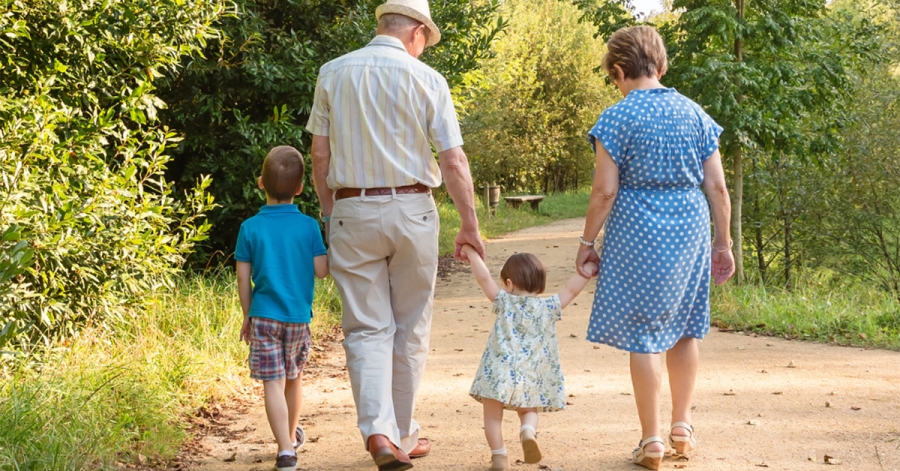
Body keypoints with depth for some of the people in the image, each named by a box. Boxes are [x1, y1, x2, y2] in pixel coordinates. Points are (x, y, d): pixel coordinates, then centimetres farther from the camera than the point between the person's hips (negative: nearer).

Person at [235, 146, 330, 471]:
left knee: (273, 384, -4)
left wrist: (247, 317, 9)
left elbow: (243, 278, -2)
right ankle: (292, 436, 39)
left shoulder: (250, 228, -4)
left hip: (264, 316, -2)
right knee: (294, 379, 21)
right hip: (299, 317, 2)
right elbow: (321, 271, -5)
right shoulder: (309, 226, -3)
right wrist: (330, 250, 14)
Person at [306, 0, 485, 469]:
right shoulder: (426, 79, -4)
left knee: (367, 329, 4)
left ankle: (378, 431, -14)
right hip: (411, 209, -1)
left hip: (352, 211, 1)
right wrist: (470, 226, 1)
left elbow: (319, 155, 4)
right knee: (410, 329, 11)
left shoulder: (332, 74, 2)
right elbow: (454, 161, -6)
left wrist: (328, 211, 15)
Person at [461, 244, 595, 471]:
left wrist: (472, 253, 8)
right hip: (531, 378, 2)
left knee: (493, 415, 11)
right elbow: (571, 290, 6)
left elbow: (484, 278, -2)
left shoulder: (505, 303, 1)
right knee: (528, 411, 20)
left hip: (499, 372, -2)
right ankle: (528, 430, -10)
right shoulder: (549, 308, 4)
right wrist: (587, 271, 16)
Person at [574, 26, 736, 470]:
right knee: (684, 327, 17)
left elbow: (605, 190, -10)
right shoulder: (694, 113, 6)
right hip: (690, 225, 4)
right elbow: (717, 187, 4)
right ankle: (682, 426, 24)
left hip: (638, 230, -4)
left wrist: (587, 242, 0)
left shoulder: (617, 117, -7)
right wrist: (723, 242, 13)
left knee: (643, 334, 3)